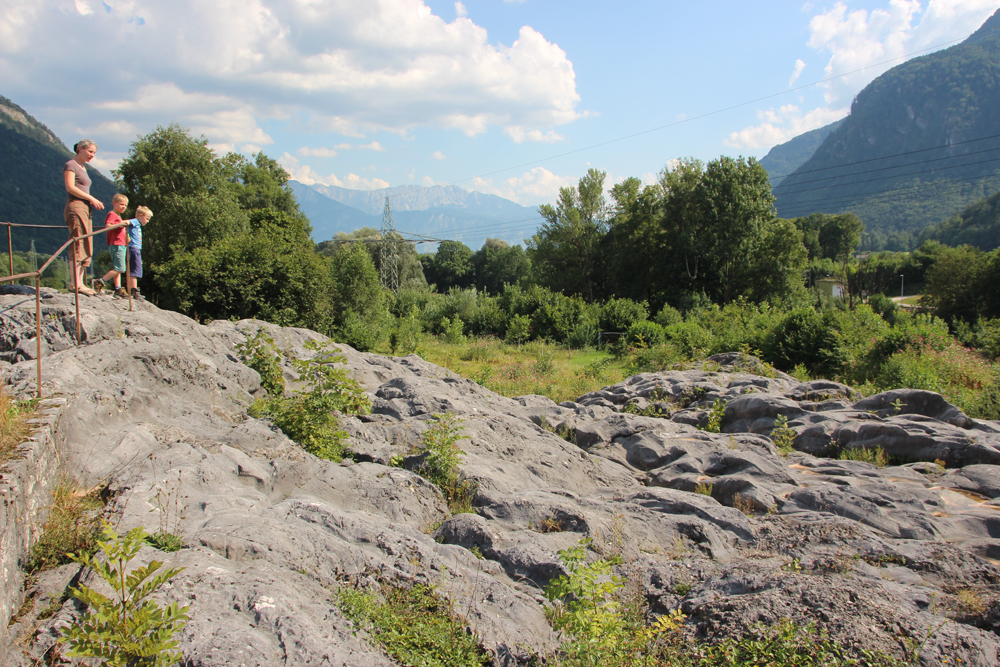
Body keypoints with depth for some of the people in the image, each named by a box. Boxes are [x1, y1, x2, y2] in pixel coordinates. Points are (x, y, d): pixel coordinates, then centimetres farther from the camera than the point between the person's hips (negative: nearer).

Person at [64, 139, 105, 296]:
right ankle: (76, 284, -16)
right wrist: (92, 199, -13)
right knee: (78, 245, -13)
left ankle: (80, 283, 6)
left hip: (85, 209, 9)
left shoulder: (83, 168, 23)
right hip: (75, 207, -9)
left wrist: (94, 202, 7)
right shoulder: (70, 165, -3)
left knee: (86, 248, 6)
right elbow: (70, 187, -15)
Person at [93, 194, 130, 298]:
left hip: (121, 245, 10)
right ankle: (100, 282, -10)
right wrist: (120, 224, -24)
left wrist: (126, 234, 19)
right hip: (116, 245, -10)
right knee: (119, 268, -13)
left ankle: (118, 289, 9)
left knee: (117, 269, 9)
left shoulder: (118, 215, 24)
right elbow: (107, 225, -21)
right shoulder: (112, 214, -6)